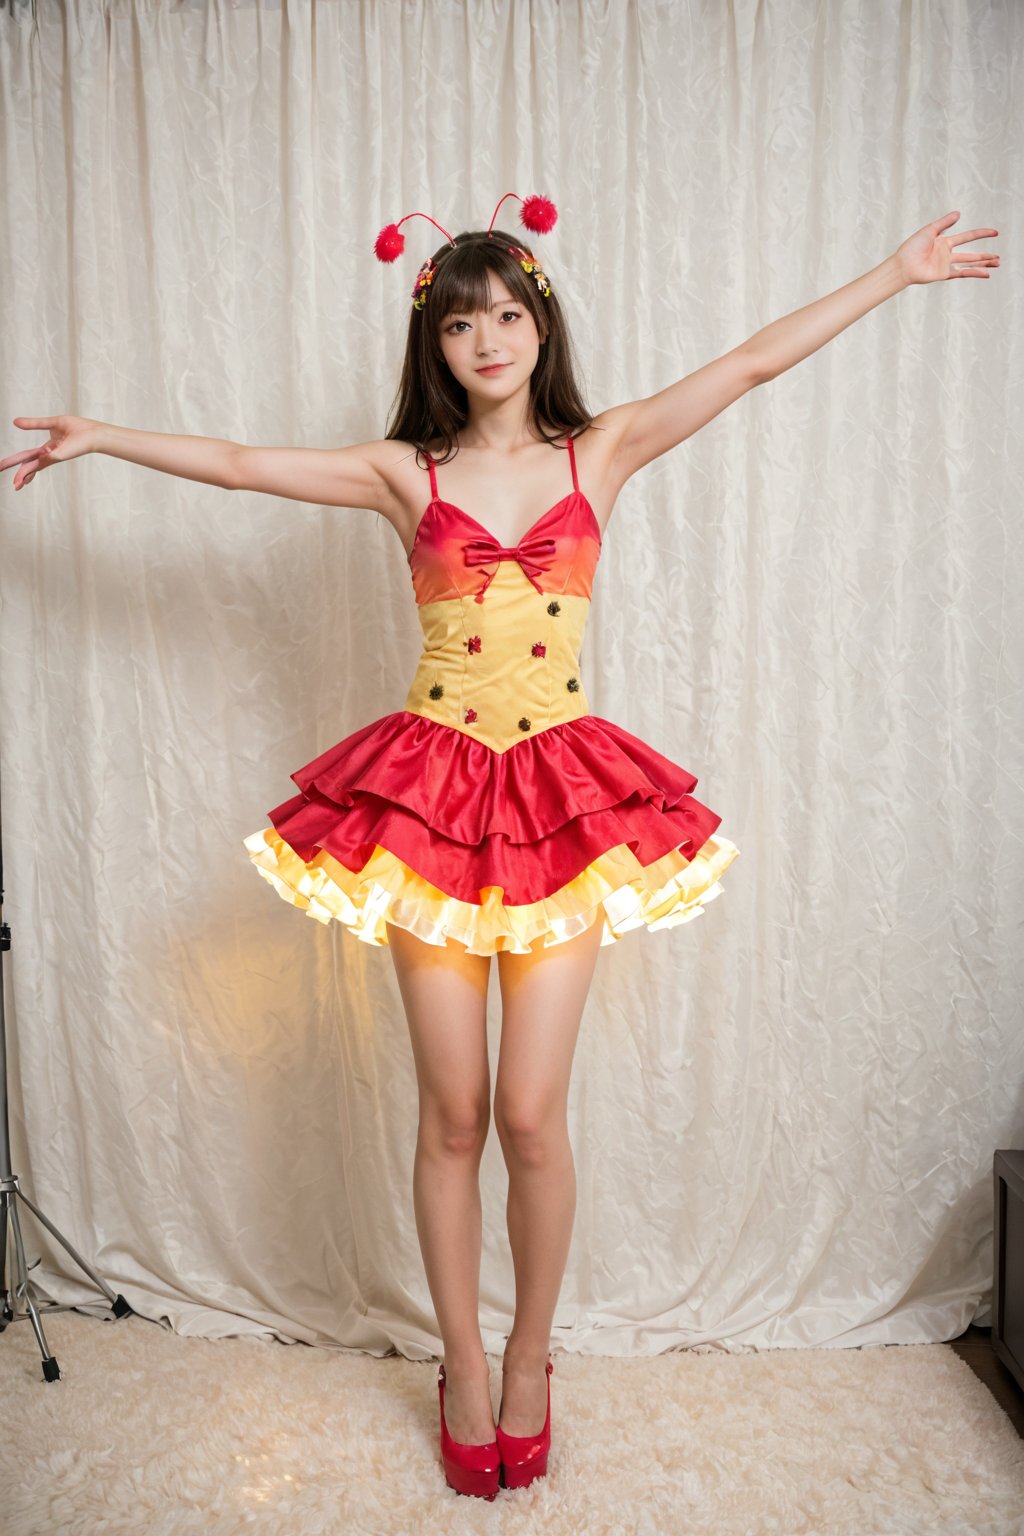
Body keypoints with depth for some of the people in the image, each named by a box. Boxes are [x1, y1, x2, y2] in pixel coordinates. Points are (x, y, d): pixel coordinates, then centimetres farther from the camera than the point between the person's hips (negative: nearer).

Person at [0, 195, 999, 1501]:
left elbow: (759, 360, 8)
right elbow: (238, 463, 8)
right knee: (452, 1113, 7)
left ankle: (529, 1358, 29)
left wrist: (896, 272, 10)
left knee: (529, 1114, 1)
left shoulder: (600, 452, 7)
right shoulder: (406, 473, 5)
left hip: (563, 795, 0)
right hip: (434, 792, 0)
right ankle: (464, 1368, 30)